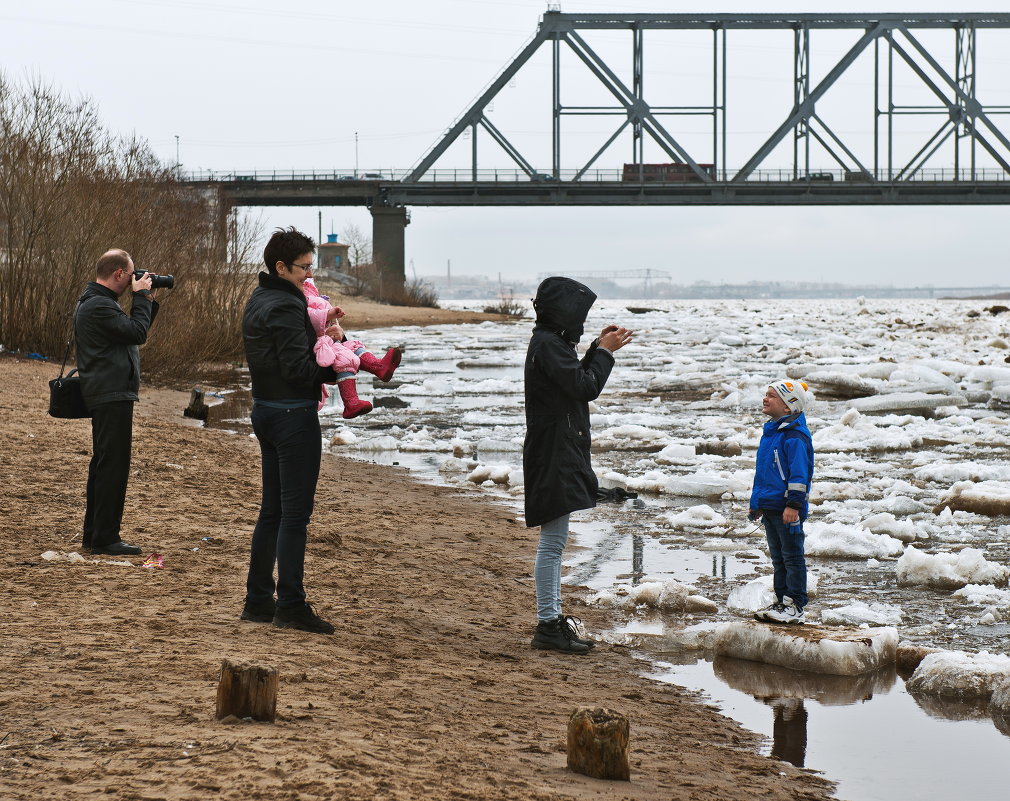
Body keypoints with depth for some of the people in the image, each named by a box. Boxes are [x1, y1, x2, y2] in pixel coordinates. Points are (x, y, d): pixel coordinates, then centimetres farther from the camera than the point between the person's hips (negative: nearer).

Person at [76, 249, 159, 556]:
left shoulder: (94, 302, 17)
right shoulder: (98, 306, -17)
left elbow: (133, 332, 20)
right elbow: (137, 332, -20)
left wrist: (146, 301, 11)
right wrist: (142, 296, -10)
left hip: (105, 396, 11)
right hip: (113, 396, -11)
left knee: (103, 464, 16)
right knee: (113, 465, -9)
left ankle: (93, 534, 23)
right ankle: (105, 538, -7)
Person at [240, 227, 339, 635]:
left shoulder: (258, 301, 13)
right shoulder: (285, 307, -18)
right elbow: (298, 369, -23)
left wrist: (320, 325, 3)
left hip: (265, 410, 10)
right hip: (294, 414, -10)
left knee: (272, 509, 15)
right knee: (295, 512, -6)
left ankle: (258, 599, 20)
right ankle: (291, 605, -4)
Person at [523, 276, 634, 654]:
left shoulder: (551, 343, 16)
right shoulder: (548, 346, -16)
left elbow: (577, 380, 22)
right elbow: (586, 388, -20)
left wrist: (597, 349, 14)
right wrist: (605, 352, -8)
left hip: (561, 455, 11)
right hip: (553, 456, -11)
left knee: (554, 541, 16)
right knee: (552, 540, -9)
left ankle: (552, 617, 23)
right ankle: (547, 626, -7)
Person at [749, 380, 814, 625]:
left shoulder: (794, 435, -15)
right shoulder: (770, 431, 15)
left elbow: (799, 473, -18)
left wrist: (793, 504, -22)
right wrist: (757, 503, 24)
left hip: (787, 509, -9)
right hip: (769, 507, 9)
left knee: (792, 557, -3)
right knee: (778, 557, 14)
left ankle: (795, 606, 0)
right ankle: (782, 602, 21)